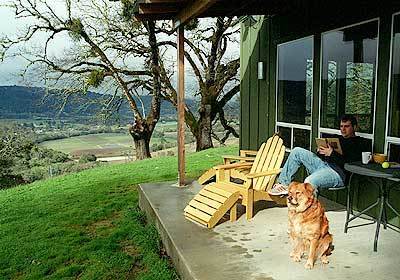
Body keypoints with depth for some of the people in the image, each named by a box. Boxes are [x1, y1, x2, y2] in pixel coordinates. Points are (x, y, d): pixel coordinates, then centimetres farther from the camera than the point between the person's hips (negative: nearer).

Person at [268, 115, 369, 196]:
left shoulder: (360, 143, 4)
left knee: (309, 182, -36)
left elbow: (350, 163, -12)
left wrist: (332, 154, -17)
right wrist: (320, 152, 2)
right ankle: (283, 184, -6)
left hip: (338, 172, -8)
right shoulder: (338, 139, 28)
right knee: (297, 151, -4)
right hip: (323, 164, 9)